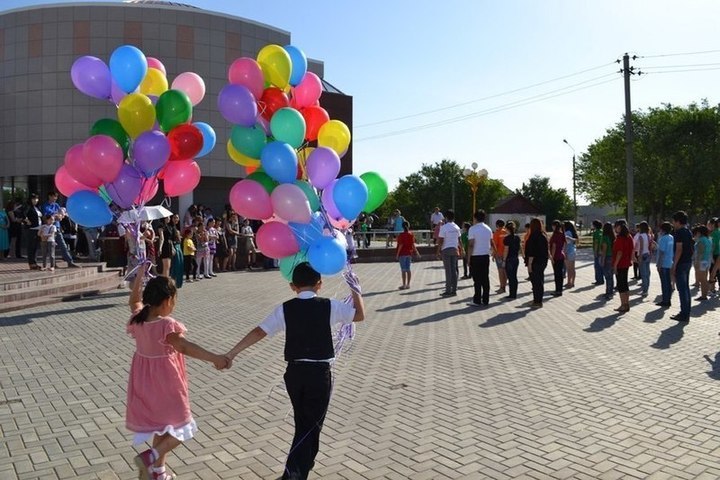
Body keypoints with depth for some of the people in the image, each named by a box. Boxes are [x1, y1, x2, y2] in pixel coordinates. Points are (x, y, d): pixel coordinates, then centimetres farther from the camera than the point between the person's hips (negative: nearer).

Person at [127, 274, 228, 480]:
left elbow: (134, 301, 19)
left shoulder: (138, 318, -4)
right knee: (180, 427, 9)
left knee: (161, 425, 24)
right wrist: (214, 358, -52)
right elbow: (184, 346, -42)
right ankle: (150, 457, -9)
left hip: (145, 382, 8)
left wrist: (139, 277, 26)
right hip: (165, 383, -8)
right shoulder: (167, 325, -26)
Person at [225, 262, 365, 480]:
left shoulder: (284, 309, -2)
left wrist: (231, 354, -1)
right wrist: (355, 291, 20)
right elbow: (360, 315, 4)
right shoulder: (329, 306, -6)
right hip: (320, 373, -3)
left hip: (294, 372, 3)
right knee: (311, 426, 8)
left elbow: (259, 332, -5)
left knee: (302, 424, 22)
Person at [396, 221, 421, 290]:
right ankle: (408, 284, 15)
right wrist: (416, 252, 11)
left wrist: (397, 254, -10)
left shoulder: (401, 235, -14)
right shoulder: (411, 234, 1)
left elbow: (400, 245, -15)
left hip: (402, 254, -5)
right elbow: (413, 244, 2)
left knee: (403, 270, -1)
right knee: (408, 269, 11)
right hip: (409, 253, 5)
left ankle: (404, 285, 2)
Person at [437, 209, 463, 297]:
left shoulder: (444, 227, -11)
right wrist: (460, 250, 19)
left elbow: (440, 241, -13)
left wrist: (438, 251, -6)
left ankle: (448, 291, -2)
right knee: (454, 270, 8)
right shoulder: (457, 227, 8)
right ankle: (454, 290, 10)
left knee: (448, 270, -4)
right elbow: (459, 240, 11)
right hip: (455, 249, 5)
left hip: (446, 250, -5)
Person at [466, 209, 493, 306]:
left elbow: (471, 245, -15)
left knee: (477, 279, -2)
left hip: (475, 257, -5)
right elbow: (491, 244, 11)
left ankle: (477, 301, 1)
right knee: (485, 278, 8)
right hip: (486, 256, 5)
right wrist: (492, 252, 24)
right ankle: (485, 300, 12)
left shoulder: (472, 229, -11)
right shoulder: (488, 229, 9)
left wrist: (469, 258, -10)